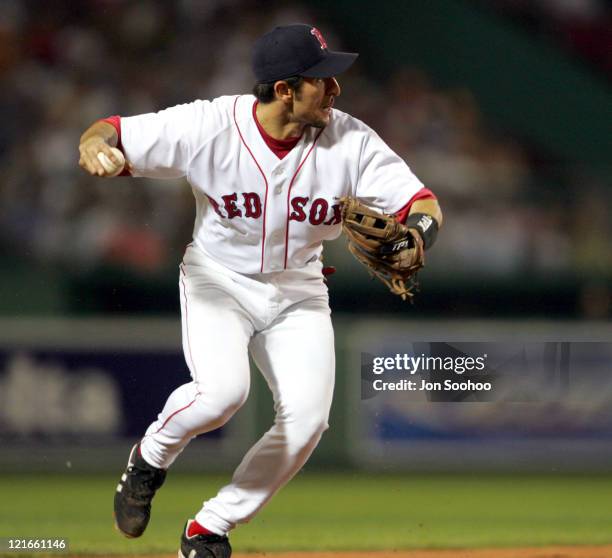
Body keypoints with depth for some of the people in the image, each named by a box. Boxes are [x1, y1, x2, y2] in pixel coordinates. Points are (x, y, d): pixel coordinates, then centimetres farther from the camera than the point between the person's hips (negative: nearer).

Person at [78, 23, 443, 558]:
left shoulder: (351, 141, -18)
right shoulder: (209, 126, -23)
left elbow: (423, 203, -16)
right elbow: (111, 133, -15)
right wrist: (95, 145, -41)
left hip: (298, 292, 3)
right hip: (218, 280, -3)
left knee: (307, 417, -13)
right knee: (223, 390, -29)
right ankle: (150, 459, 6)